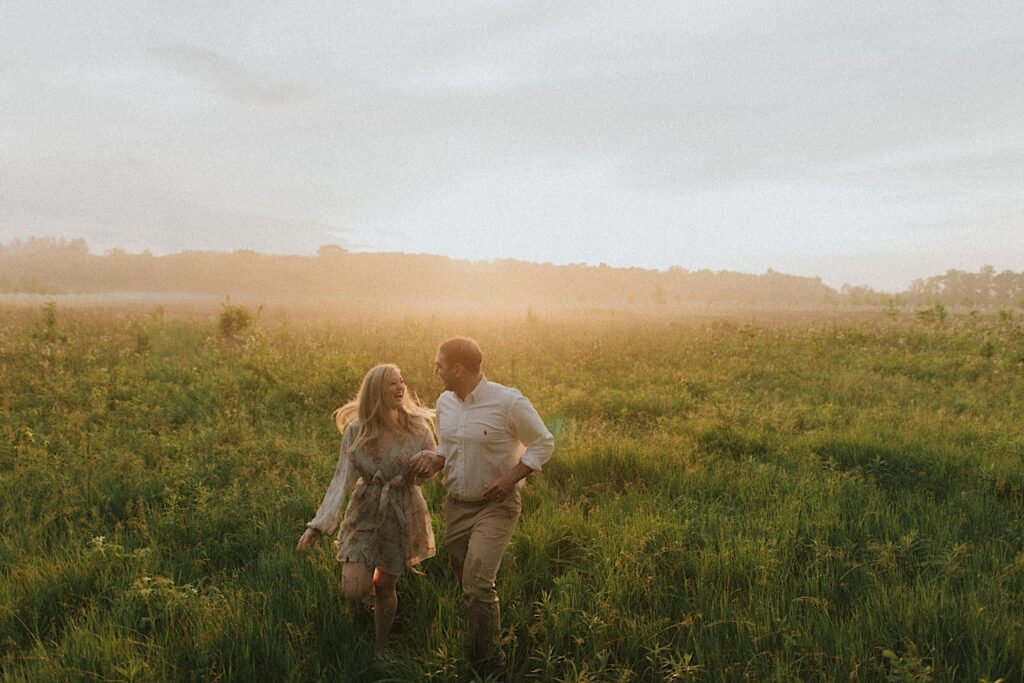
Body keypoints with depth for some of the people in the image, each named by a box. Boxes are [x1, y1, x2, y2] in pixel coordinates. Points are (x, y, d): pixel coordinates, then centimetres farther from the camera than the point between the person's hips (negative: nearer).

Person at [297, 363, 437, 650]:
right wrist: (319, 525, -17)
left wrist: (425, 464, -21)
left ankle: (380, 645, 37)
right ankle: (369, 589, 33)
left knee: (385, 586, 10)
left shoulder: (417, 427, -9)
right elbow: (342, 478, -10)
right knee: (354, 589, -7)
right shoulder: (356, 431, -9)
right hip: (365, 512, 0)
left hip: (404, 516, 0)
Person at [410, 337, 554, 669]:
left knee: (478, 583, -16)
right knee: (468, 585, 15)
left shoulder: (509, 402, -17)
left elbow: (543, 443, -8)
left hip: (495, 506, -6)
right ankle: (475, 648, 35)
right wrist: (434, 463, -6)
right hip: (456, 505, 6)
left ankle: (487, 663, 2)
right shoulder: (445, 402, 2)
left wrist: (510, 478, -19)